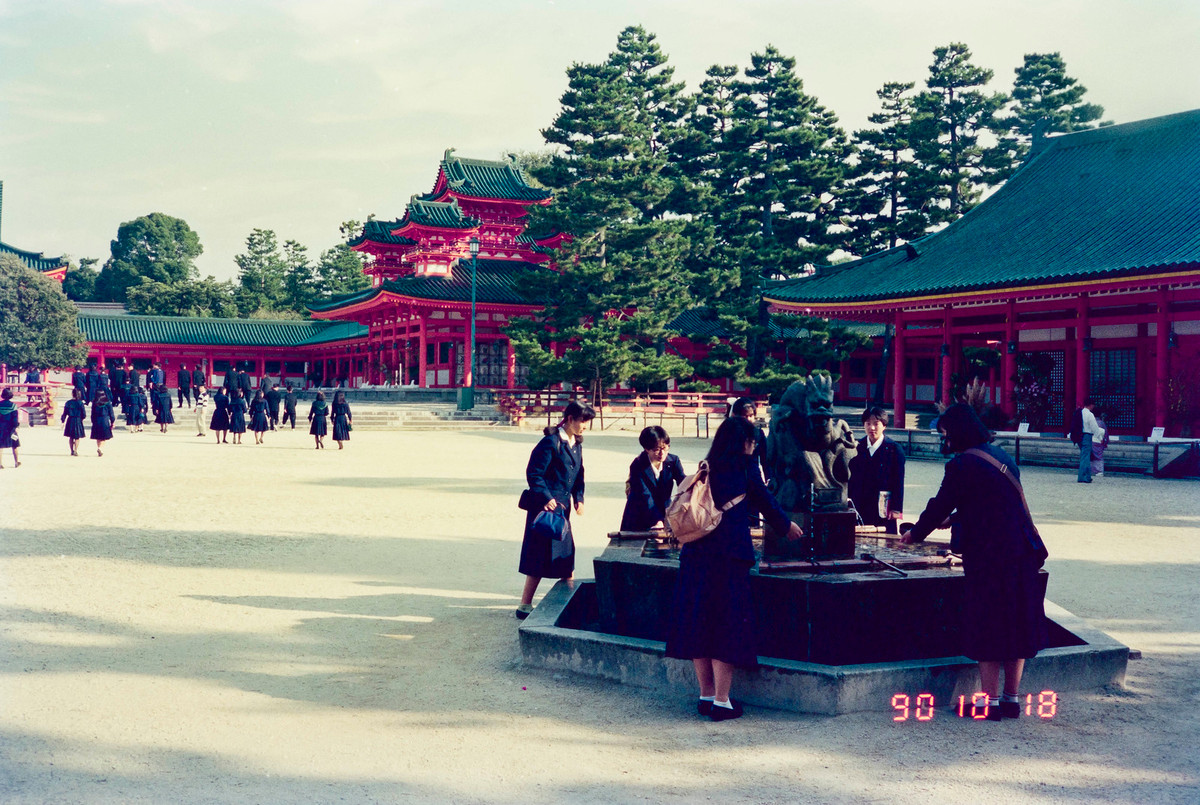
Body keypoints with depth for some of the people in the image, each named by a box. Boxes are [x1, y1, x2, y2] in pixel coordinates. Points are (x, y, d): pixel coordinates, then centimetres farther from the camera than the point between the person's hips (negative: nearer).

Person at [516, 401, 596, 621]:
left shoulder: (576, 444, 11)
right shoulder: (551, 442, -15)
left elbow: (578, 475, 20)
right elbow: (533, 473, -17)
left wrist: (579, 499, 6)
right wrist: (547, 499, -21)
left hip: (562, 507, 9)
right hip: (544, 506, -9)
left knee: (567, 553, 16)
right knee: (540, 556, -5)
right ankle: (524, 606, 4)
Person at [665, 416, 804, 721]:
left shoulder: (707, 468, 13)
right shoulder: (744, 467, -1)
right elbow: (766, 502, 10)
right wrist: (787, 525, 28)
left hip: (696, 553, 6)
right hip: (730, 556, -6)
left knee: (699, 622, 10)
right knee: (728, 625, 1)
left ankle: (706, 696, 19)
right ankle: (721, 702, 3)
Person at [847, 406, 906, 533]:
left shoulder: (894, 449, 0)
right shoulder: (857, 448, 9)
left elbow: (898, 482, -2)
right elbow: (851, 477, 11)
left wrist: (896, 509, -7)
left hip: (884, 511, -3)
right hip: (860, 510, 3)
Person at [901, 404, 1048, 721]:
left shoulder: (963, 464, -13)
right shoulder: (1001, 457, 13)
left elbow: (940, 505, -7)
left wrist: (915, 534, 10)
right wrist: (953, 519, 34)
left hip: (988, 555, -8)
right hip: (1021, 552, 8)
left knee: (987, 627, 2)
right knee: (1016, 623, 13)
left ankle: (990, 701, 7)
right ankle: (1012, 698, 20)